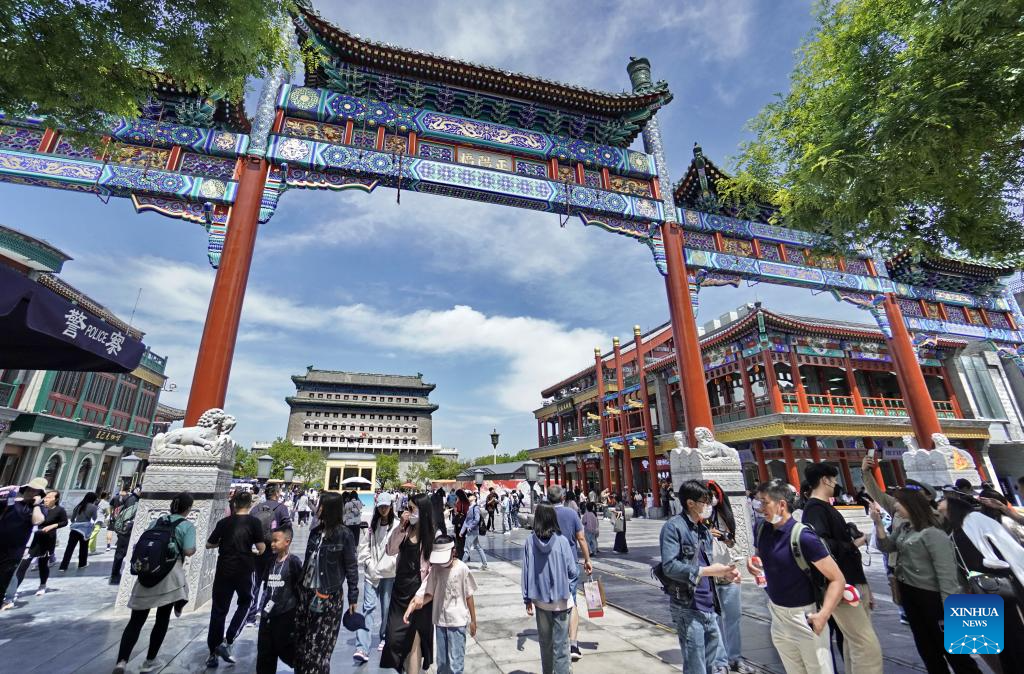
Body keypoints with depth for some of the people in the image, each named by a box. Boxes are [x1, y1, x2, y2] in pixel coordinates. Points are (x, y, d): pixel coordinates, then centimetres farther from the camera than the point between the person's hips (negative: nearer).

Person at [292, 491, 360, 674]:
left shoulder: (343, 534, -16)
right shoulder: (315, 531, 3)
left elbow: (351, 567, -11)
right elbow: (308, 561, 12)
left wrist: (353, 596, -8)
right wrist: (300, 585, 14)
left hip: (329, 597, -6)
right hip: (306, 592, 6)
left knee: (318, 645, 4)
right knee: (301, 641, 15)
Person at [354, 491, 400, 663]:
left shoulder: (397, 525, -8)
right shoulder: (373, 524, 4)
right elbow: (364, 545, 7)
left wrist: (391, 564, -15)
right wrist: (368, 563, -1)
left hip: (389, 573, -2)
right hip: (371, 573, 2)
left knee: (386, 608, 11)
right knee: (368, 607, -5)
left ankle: (384, 638, 32)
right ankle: (362, 648, -4)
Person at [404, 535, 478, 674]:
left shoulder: (462, 569, -17)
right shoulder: (435, 568, -8)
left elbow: (469, 596, -7)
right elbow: (430, 594, -8)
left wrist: (473, 620, -1)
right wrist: (419, 601, -29)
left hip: (458, 622, -4)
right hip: (439, 621, 4)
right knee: (441, 662, 18)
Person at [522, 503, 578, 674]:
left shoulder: (530, 541, -11)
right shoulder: (561, 540, -17)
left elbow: (526, 572, -5)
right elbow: (573, 571, -11)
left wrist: (527, 599, 6)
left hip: (540, 600, 3)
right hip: (561, 599, -2)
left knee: (545, 642, 21)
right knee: (560, 644, 9)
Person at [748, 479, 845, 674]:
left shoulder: (803, 536, -22)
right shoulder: (761, 529, -3)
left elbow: (838, 579, -19)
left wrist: (823, 615, -27)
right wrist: (751, 563, -6)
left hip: (804, 616, -6)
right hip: (777, 614, 6)